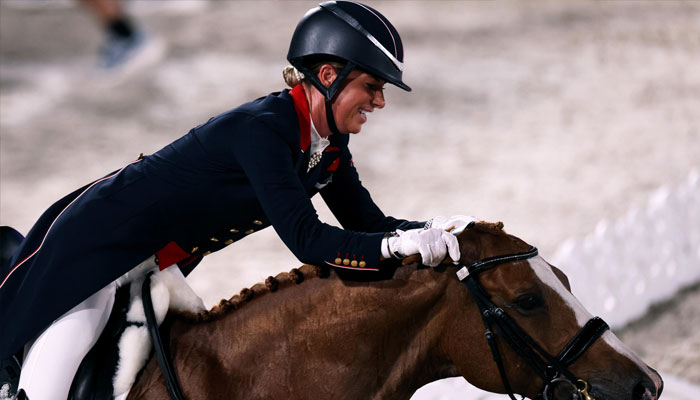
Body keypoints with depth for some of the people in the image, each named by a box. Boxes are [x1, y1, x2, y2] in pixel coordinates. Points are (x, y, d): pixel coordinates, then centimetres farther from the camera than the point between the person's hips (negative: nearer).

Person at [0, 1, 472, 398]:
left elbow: (368, 222, 2)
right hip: (96, 243, -10)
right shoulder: (261, 129, -31)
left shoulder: (330, 144, -3)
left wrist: (436, 230, -17)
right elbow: (305, 239, -37)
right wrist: (399, 245, -46)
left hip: (162, 268, 10)